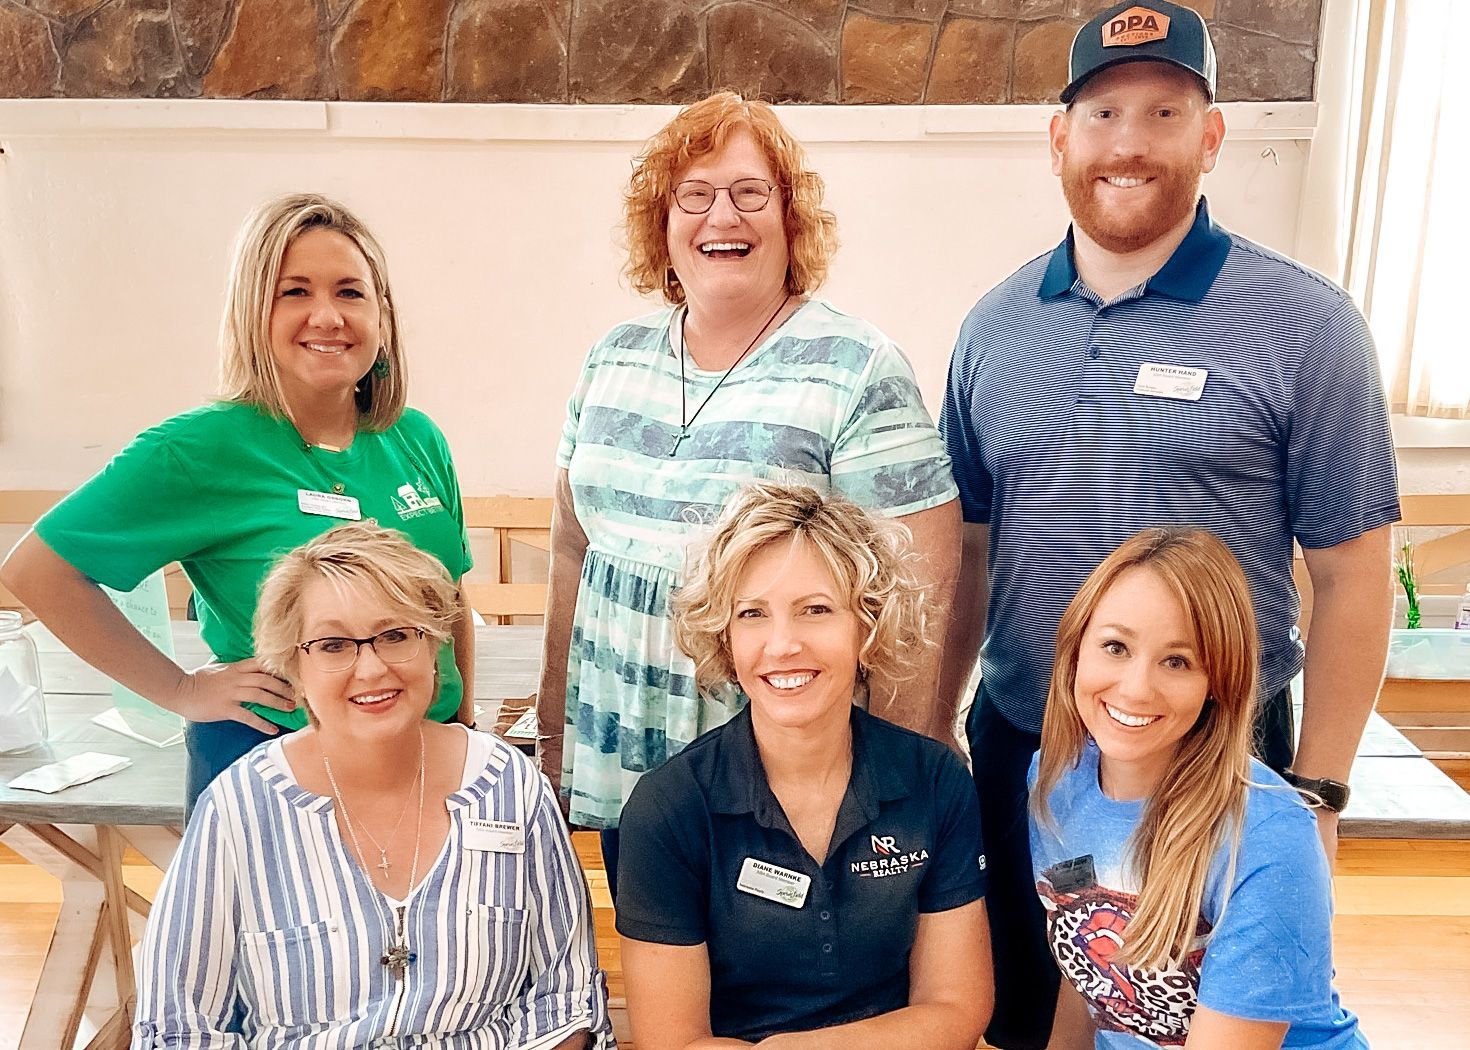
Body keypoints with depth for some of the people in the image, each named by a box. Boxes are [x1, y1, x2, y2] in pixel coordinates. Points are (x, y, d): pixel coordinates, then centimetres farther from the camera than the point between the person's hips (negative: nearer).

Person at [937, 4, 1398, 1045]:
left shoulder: (1304, 324, -9)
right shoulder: (995, 326, 2)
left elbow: (1351, 575, -7)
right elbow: (966, 549, 7)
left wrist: (1318, 792, -7)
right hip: (1014, 755, 4)